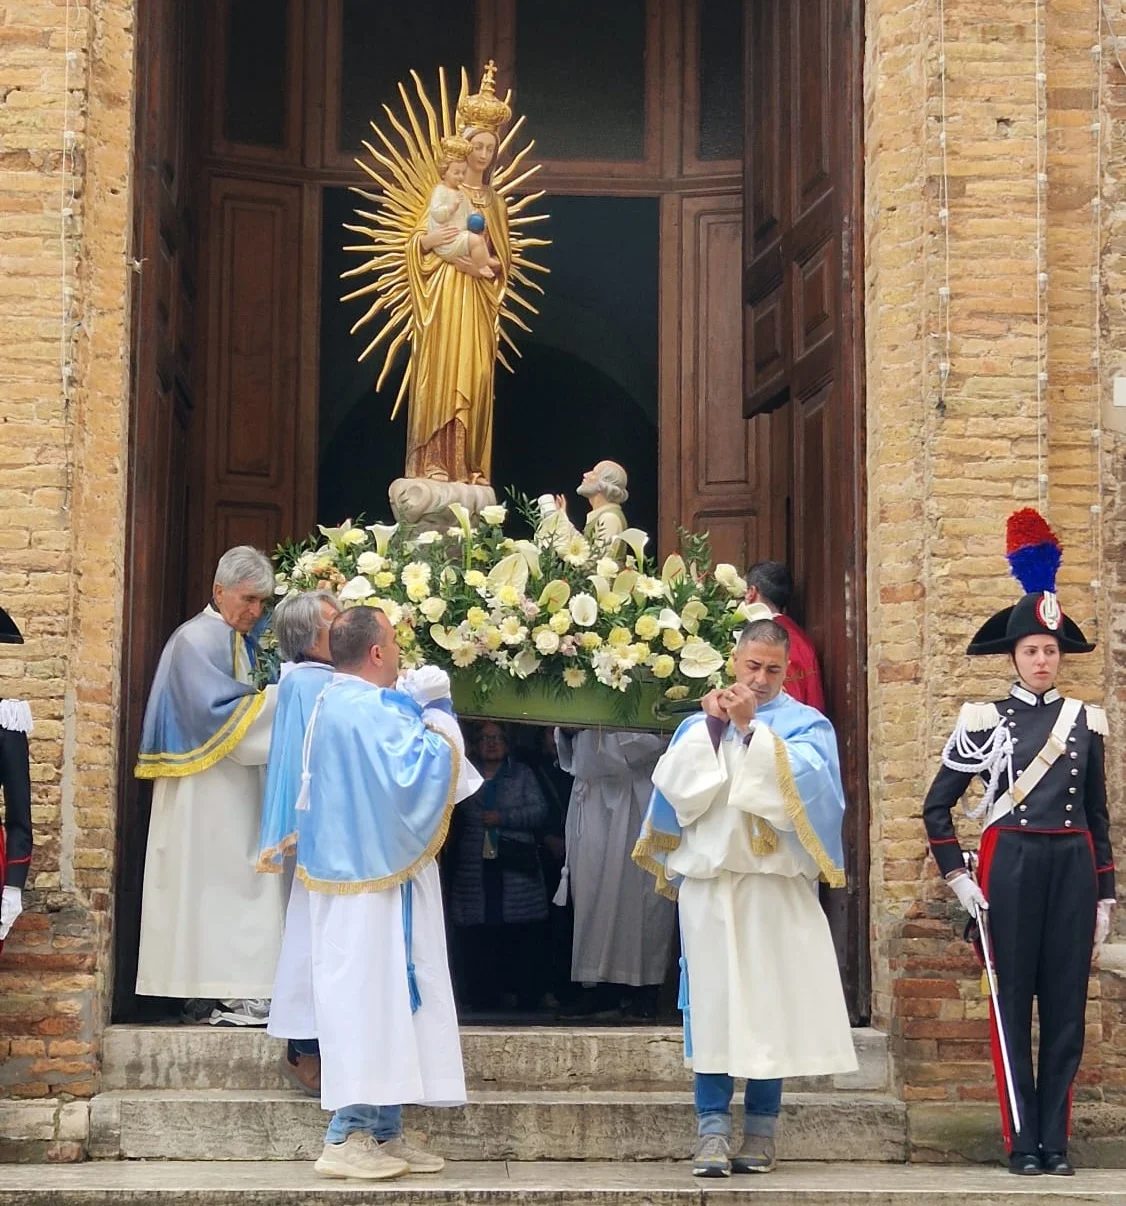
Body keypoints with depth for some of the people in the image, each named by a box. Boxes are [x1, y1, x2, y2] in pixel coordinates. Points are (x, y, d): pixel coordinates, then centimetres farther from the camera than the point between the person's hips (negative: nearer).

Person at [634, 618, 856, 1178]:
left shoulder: (806, 725, 8)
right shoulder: (699, 724, 15)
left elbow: (800, 785, -11)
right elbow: (676, 788, 0)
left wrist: (750, 727, -14)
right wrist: (714, 726, -7)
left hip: (775, 883, -1)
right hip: (709, 879, 1)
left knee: (769, 1002, 0)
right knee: (712, 1002, -4)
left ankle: (760, 1131, 8)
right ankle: (713, 1130, -5)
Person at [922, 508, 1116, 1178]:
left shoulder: (1087, 720, 9)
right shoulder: (984, 720, 1)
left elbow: (1098, 815, 13)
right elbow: (937, 805, 5)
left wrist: (1106, 895, 10)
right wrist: (956, 876, -3)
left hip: (1072, 866, 2)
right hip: (1010, 865, -2)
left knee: (1067, 1005, 3)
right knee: (1013, 1006, 1)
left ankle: (1056, 1141, 11)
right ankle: (1023, 1141, 6)